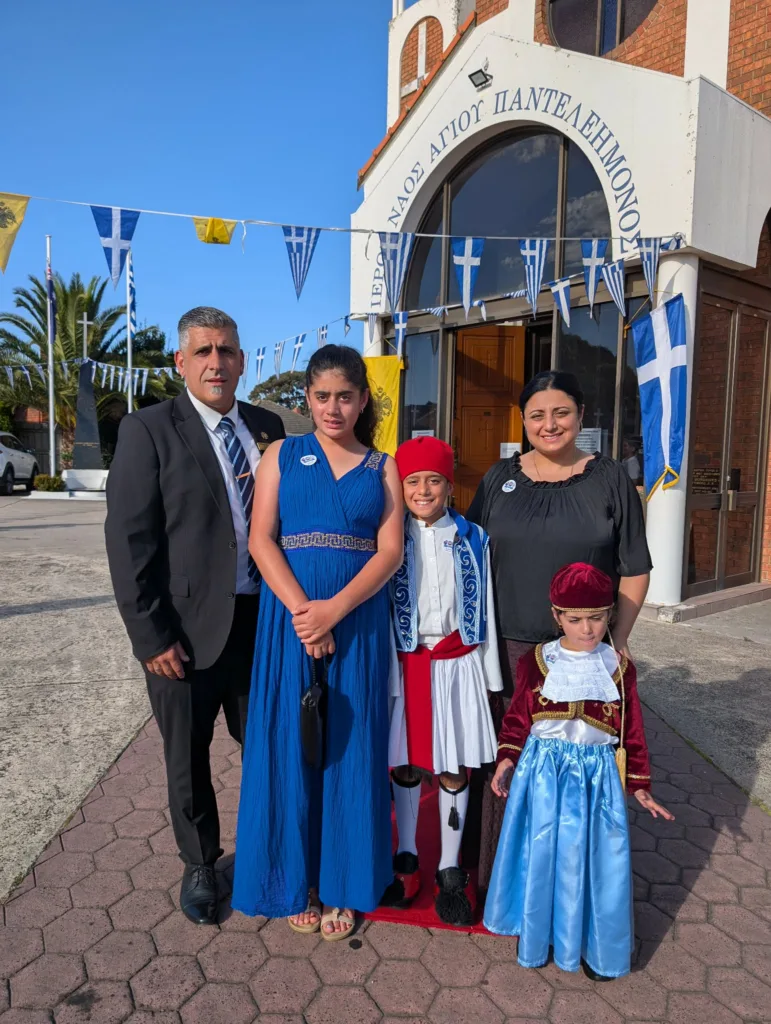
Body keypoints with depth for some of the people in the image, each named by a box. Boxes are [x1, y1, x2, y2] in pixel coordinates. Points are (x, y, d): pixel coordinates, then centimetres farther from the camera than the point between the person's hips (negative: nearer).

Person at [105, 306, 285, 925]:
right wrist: (152, 636, -13)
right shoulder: (148, 431, -8)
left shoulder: (267, 428, 5)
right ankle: (200, 866, 40)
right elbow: (129, 542, -11)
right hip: (185, 630, -3)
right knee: (188, 758, 16)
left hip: (260, 621, 3)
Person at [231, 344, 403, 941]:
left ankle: (342, 885, 25)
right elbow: (261, 540, -2)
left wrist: (335, 609, -15)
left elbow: (391, 551, -2)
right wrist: (301, 609, -14)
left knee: (350, 747, 7)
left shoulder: (383, 467, 8)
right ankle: (296, 880, 25)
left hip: (359, 620, 1)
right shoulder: (283, 456, 7)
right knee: (290, 745, 6)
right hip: (290, 617, 0)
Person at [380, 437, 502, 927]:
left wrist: (491, 675, 4)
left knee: (455, 770, 9)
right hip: (406, 664, 0)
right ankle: (407, 860, 32)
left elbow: (485, 608, 3)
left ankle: (450, 870, 27)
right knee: (405, 765, 12)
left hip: (458, 664, 0)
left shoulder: (473, 539, 0)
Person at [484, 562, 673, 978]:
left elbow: (633, 731, 4)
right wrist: (506, 761, -10)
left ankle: (596, 945, 32)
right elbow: (517, 717, 1)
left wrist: (639, 787, 5)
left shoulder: (618, 667, -3)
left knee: (596, 859, 9)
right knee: (541, 854, 11)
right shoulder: (535, 662, -6)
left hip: (598, 775, 1)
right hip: (544, 773, 0)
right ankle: (536, 933, 35)